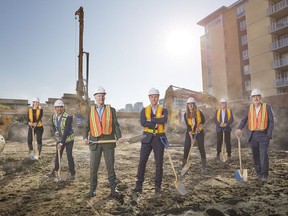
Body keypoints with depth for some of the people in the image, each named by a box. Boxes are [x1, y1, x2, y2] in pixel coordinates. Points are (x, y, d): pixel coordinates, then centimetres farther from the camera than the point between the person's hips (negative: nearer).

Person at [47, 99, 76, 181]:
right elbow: (53, 126, 12)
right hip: (59, 139, 6)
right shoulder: (54, 116, -3)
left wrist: (61, 143, -23)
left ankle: (72, 174, 7)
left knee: (69, 156, -4)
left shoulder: (68, 117, -25)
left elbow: (66, 131, -25)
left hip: (68, 139, -6)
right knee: (57, 155, 15)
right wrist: (55, 132, -10)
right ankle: (55, 171, 32)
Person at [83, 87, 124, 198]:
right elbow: (86, 127, 7)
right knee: (93, 167, 6)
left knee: (110, 166, 5)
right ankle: (92, 189, 22)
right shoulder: (90, 111, 9)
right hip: (95, 142, 1)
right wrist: (85, 138, -11)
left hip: (109, 141, -1)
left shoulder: (111, 110, 7)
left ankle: (113, 189, 15)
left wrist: (119, 137, -13)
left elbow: (115, 125, 2)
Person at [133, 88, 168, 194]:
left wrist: (151, 119, -16)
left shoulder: (163, 110, 4)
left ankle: (158, 186, 19)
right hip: (147, 138, 1)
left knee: (159, 163, 5)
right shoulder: (144, 110, 6)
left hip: (159, 138, 0)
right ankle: (139, 185, 13)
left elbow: (164, 120, -19)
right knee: (142, 162, 1)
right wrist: (156, 124, -15)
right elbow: (142, 123, -12)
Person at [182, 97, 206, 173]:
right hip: (190, 133, 1)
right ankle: (183, 165, 9)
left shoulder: (199, 112, -12)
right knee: (186, 148, -3)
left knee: (201, 148, -2)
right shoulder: (186, 115, -10)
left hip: (199, 132, -1)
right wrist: (191, 137, -18)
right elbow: (188, 126, -12)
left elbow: (203, 121, 1)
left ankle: (203, 166, 9)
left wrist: (199, 126, -20)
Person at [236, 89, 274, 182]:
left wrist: (269, 134, -9)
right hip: (253, 135, 2)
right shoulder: (249, 108, 5)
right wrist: (239, 129, -21)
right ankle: (258, 173, 24)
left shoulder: (267, 107, -1)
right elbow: (244, 120, -3)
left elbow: (271, 121, -1)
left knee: (264, 154, -9)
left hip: (264, 135, -2)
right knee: (255, 155, 10)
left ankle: (265, 174, 4)